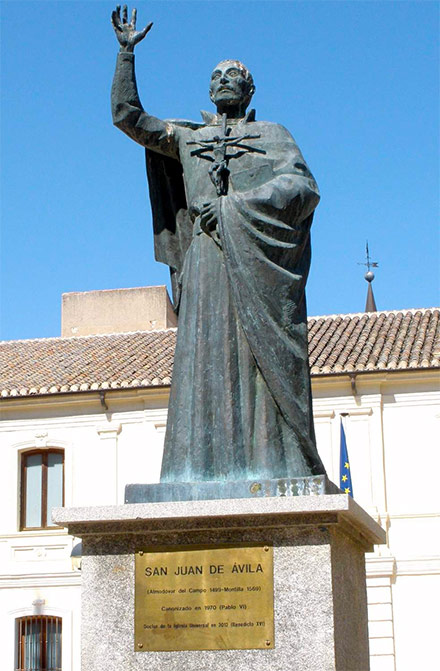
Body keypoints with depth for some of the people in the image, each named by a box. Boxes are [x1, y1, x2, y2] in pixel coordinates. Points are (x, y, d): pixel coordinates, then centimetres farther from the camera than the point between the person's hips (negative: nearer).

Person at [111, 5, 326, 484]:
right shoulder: (186, 136, 25)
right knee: (205, 356, -9)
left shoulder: (274, 135, 16)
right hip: (206, 259, 2)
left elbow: (304, 188, 0)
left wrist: (233, 204, -8)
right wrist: (126, 51, 15)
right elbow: (126, 114, 21)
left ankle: (272, 467, -13)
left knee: (264, 359, -10)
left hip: (259, 261, -2)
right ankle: (206, 469, -13)